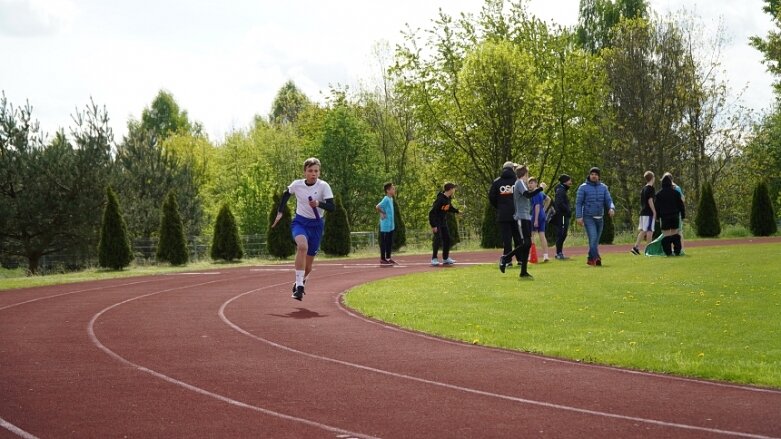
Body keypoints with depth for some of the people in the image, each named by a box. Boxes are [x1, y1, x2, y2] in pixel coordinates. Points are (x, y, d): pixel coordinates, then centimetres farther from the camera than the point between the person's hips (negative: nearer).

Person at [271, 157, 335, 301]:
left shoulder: (323, 186, -13)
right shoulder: (297, 184, -6)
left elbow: (332, 207, -20)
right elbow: (286, 194, 16)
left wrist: (318, 204, -38)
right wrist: (280, 212, 13)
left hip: (316, 225, 0)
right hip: (300, 222, 0)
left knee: (308, 266, 8)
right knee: (303, 246, -35)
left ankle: (300, 282, 43)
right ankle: (299, 286, -33)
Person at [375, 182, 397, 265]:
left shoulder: (391, 199, 11)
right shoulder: (386, 199, -17)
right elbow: (377, 207, -28)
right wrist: (382, 214, -15)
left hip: (391, 225, 9)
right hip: (385, 225, -9)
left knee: (390, 242, 14)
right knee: (384, 241, -2)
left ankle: (388, 258, 22)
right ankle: (383, 259, 3)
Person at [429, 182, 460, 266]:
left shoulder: (448, 198, 1)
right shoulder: (440, 199, -26)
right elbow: (432, 212, -27)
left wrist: (457, 211, 16)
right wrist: (433, 226, -29)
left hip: (443, 221, 9)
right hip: (436, 222, -9)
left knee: (447, 239, 8)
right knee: (438, 239, -15)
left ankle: (446, 258, 17)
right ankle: (434, 259, -8)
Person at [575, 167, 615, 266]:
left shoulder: (603, 187, 9)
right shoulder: (583, 187, -2)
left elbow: (608, 200, 3)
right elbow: (578, 203, -3)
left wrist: (611, 208, -19)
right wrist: (579, 216, -13)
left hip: (600, 218, 5)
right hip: (588, 218, -5)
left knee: (596, 240, 9)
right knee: (593, 237, -21)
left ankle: (590, 259, 21)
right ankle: (596, 258, -32)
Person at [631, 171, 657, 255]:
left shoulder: (643, 188, 15)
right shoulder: (650, 188, -10)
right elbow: (650, 201, -16)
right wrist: (654, 212, -13)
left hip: (643, 212, 8)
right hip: (649, 213, -8)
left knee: (642, 230, 9)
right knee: (649, 230, -5)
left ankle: (636, 247, 2)